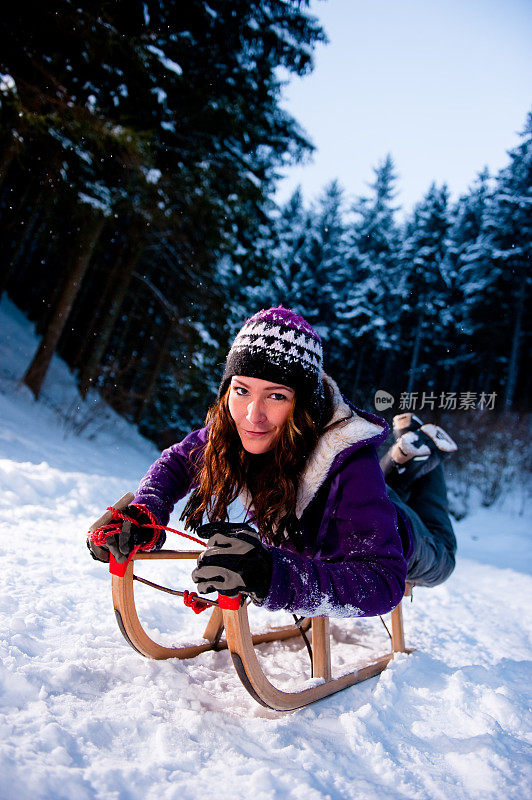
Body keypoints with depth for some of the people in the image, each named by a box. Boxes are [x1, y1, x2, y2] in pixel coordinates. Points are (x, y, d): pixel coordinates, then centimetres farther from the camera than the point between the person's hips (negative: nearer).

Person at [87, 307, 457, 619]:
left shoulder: (350, 467, -47)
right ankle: (399, 464, 47)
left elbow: (383, 581, -50)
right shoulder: (235, 431, -32)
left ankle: (423, 454, 40)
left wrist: (275, 576, -65)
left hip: (391, 541, -3)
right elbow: (177, 462, -17)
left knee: (437, 563, 33)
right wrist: (144, 515, -38)